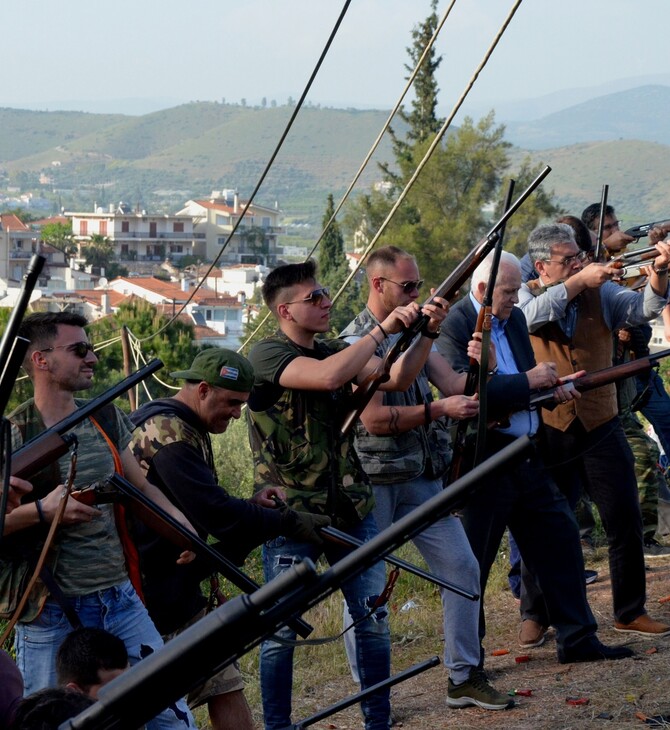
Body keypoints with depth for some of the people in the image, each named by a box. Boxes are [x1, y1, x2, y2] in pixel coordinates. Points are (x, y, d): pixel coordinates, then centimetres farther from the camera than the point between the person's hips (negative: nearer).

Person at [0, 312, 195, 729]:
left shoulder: (107, 421, 10)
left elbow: (141, 486, 19)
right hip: (51, 616, -5)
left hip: (121, 602, 5)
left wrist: (182, 528, 3)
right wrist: (42, 510, -22)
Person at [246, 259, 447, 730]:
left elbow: (396, 379, 0)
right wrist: (383, 330, -22)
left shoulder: (335, 350, 11)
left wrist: (427, 334, -14)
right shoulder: (267, 354, -11)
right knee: (282, 628, 3)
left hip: (351, 509, 6)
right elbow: (327, 376, -28)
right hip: (290, 513, -6)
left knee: (374, 618, 7)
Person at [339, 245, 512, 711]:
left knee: (462, 568, 2)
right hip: (375, 483, -7)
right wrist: (439, 410, -22)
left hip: (424, 478, 7)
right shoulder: (355, 342, -12)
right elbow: (375, 419, -20)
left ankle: (464, 677, 10)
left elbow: (454, 384, 2)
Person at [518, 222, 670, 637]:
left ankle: (631, 612, 16)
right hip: (549, 431, -2)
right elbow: (533, 314, -24)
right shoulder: (526, 296, -1)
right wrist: (577, 282, -29)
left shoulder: (600, 292, 3)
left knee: (626, 521, 2)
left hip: (601, 427, 2)